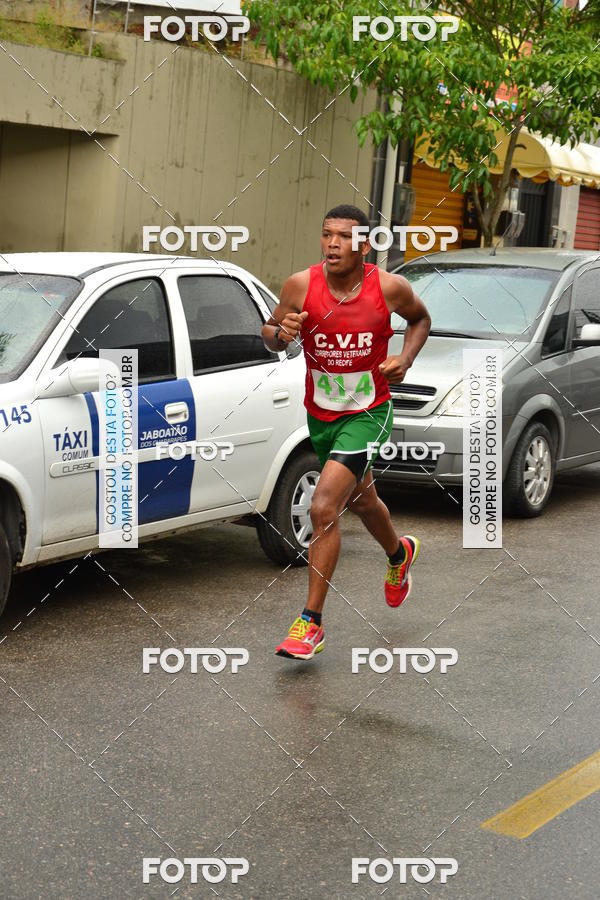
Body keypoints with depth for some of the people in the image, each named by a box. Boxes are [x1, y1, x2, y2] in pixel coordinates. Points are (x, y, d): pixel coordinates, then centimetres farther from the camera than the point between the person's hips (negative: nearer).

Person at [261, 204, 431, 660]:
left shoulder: (390, 287, -14)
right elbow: (269, 334, 0)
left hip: (368, 415, -4)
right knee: (361, 501, 25)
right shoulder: (301, 285, -13)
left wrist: (405, 360, -10)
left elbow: (421, 319, 7)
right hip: (320, 416, 4)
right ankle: (399, 554, 59)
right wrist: (280, 333, -24)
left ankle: (312, 623, -8)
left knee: (324, 508, -19)